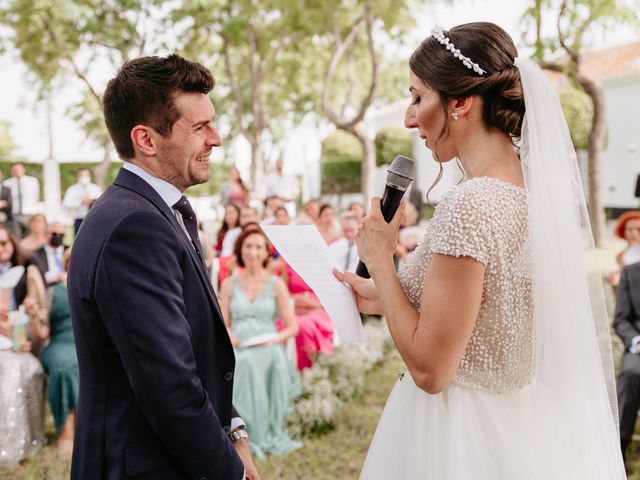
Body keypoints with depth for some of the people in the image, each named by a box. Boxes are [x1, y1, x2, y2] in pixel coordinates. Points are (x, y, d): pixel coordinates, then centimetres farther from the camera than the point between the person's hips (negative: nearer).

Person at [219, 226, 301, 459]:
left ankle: (273, 434, -25)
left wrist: (275, 338, -12)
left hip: (269, 349, 0)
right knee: (247, 363, -37)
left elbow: (292, 326, 8)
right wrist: (230, 337, -13)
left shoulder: (276, 284, 11)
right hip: (239, 350, 0)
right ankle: (254, 436, -33)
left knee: (275, 359, -37)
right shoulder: (229, 284, 13)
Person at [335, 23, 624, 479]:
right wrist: (384, 297, 12)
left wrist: (380, 259, -13)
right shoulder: (536, 190, 0)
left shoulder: (471, 205, -25)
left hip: (462, 439, -8)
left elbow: (430, 369, -22)